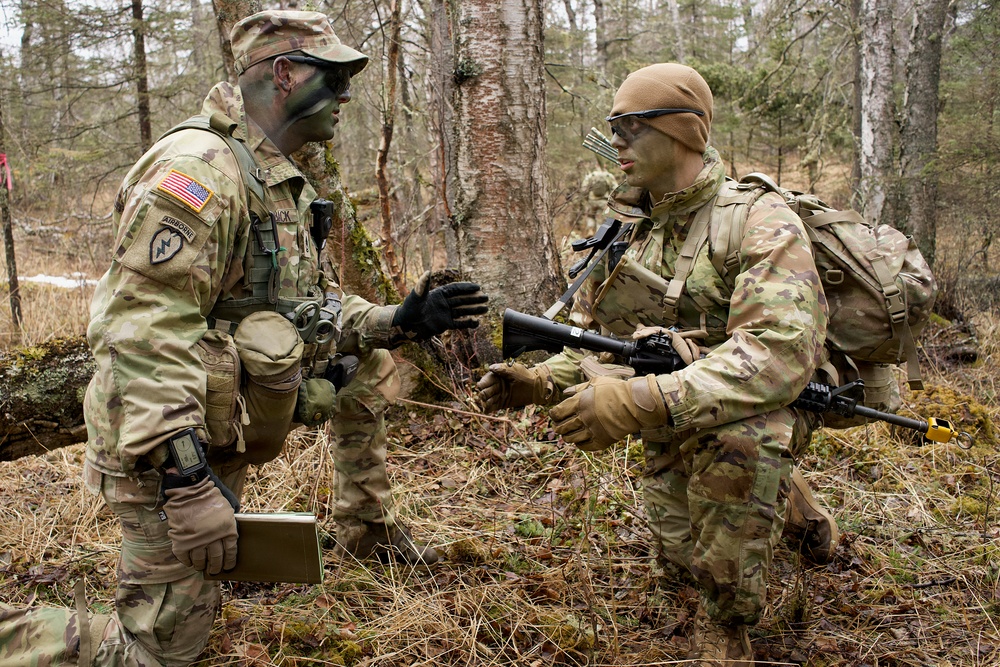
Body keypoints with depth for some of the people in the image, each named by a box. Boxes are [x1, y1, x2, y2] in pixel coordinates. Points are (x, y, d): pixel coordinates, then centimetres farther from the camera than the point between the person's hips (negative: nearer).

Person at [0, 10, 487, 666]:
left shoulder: (285, 186, 11)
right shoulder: (198, 168, -21)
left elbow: (314, 307, 16)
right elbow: (146, 329, -29)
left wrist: (398, 322, 0)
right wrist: (183, 475, -32)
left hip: (227, 428, 9)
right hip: (169, 446, -9)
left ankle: (370, 532, 31)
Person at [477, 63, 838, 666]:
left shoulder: (759, 221, -23)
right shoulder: (627, 230, -2)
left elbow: (778, 352, -38)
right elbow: (594, 338, 5)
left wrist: (640, 401, -49)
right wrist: (540, 380, -17)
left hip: (762, 406, -6)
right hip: (673, 418, 7)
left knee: (735, 438, -39)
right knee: (685, 557, 15)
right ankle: (790, 503, 46)